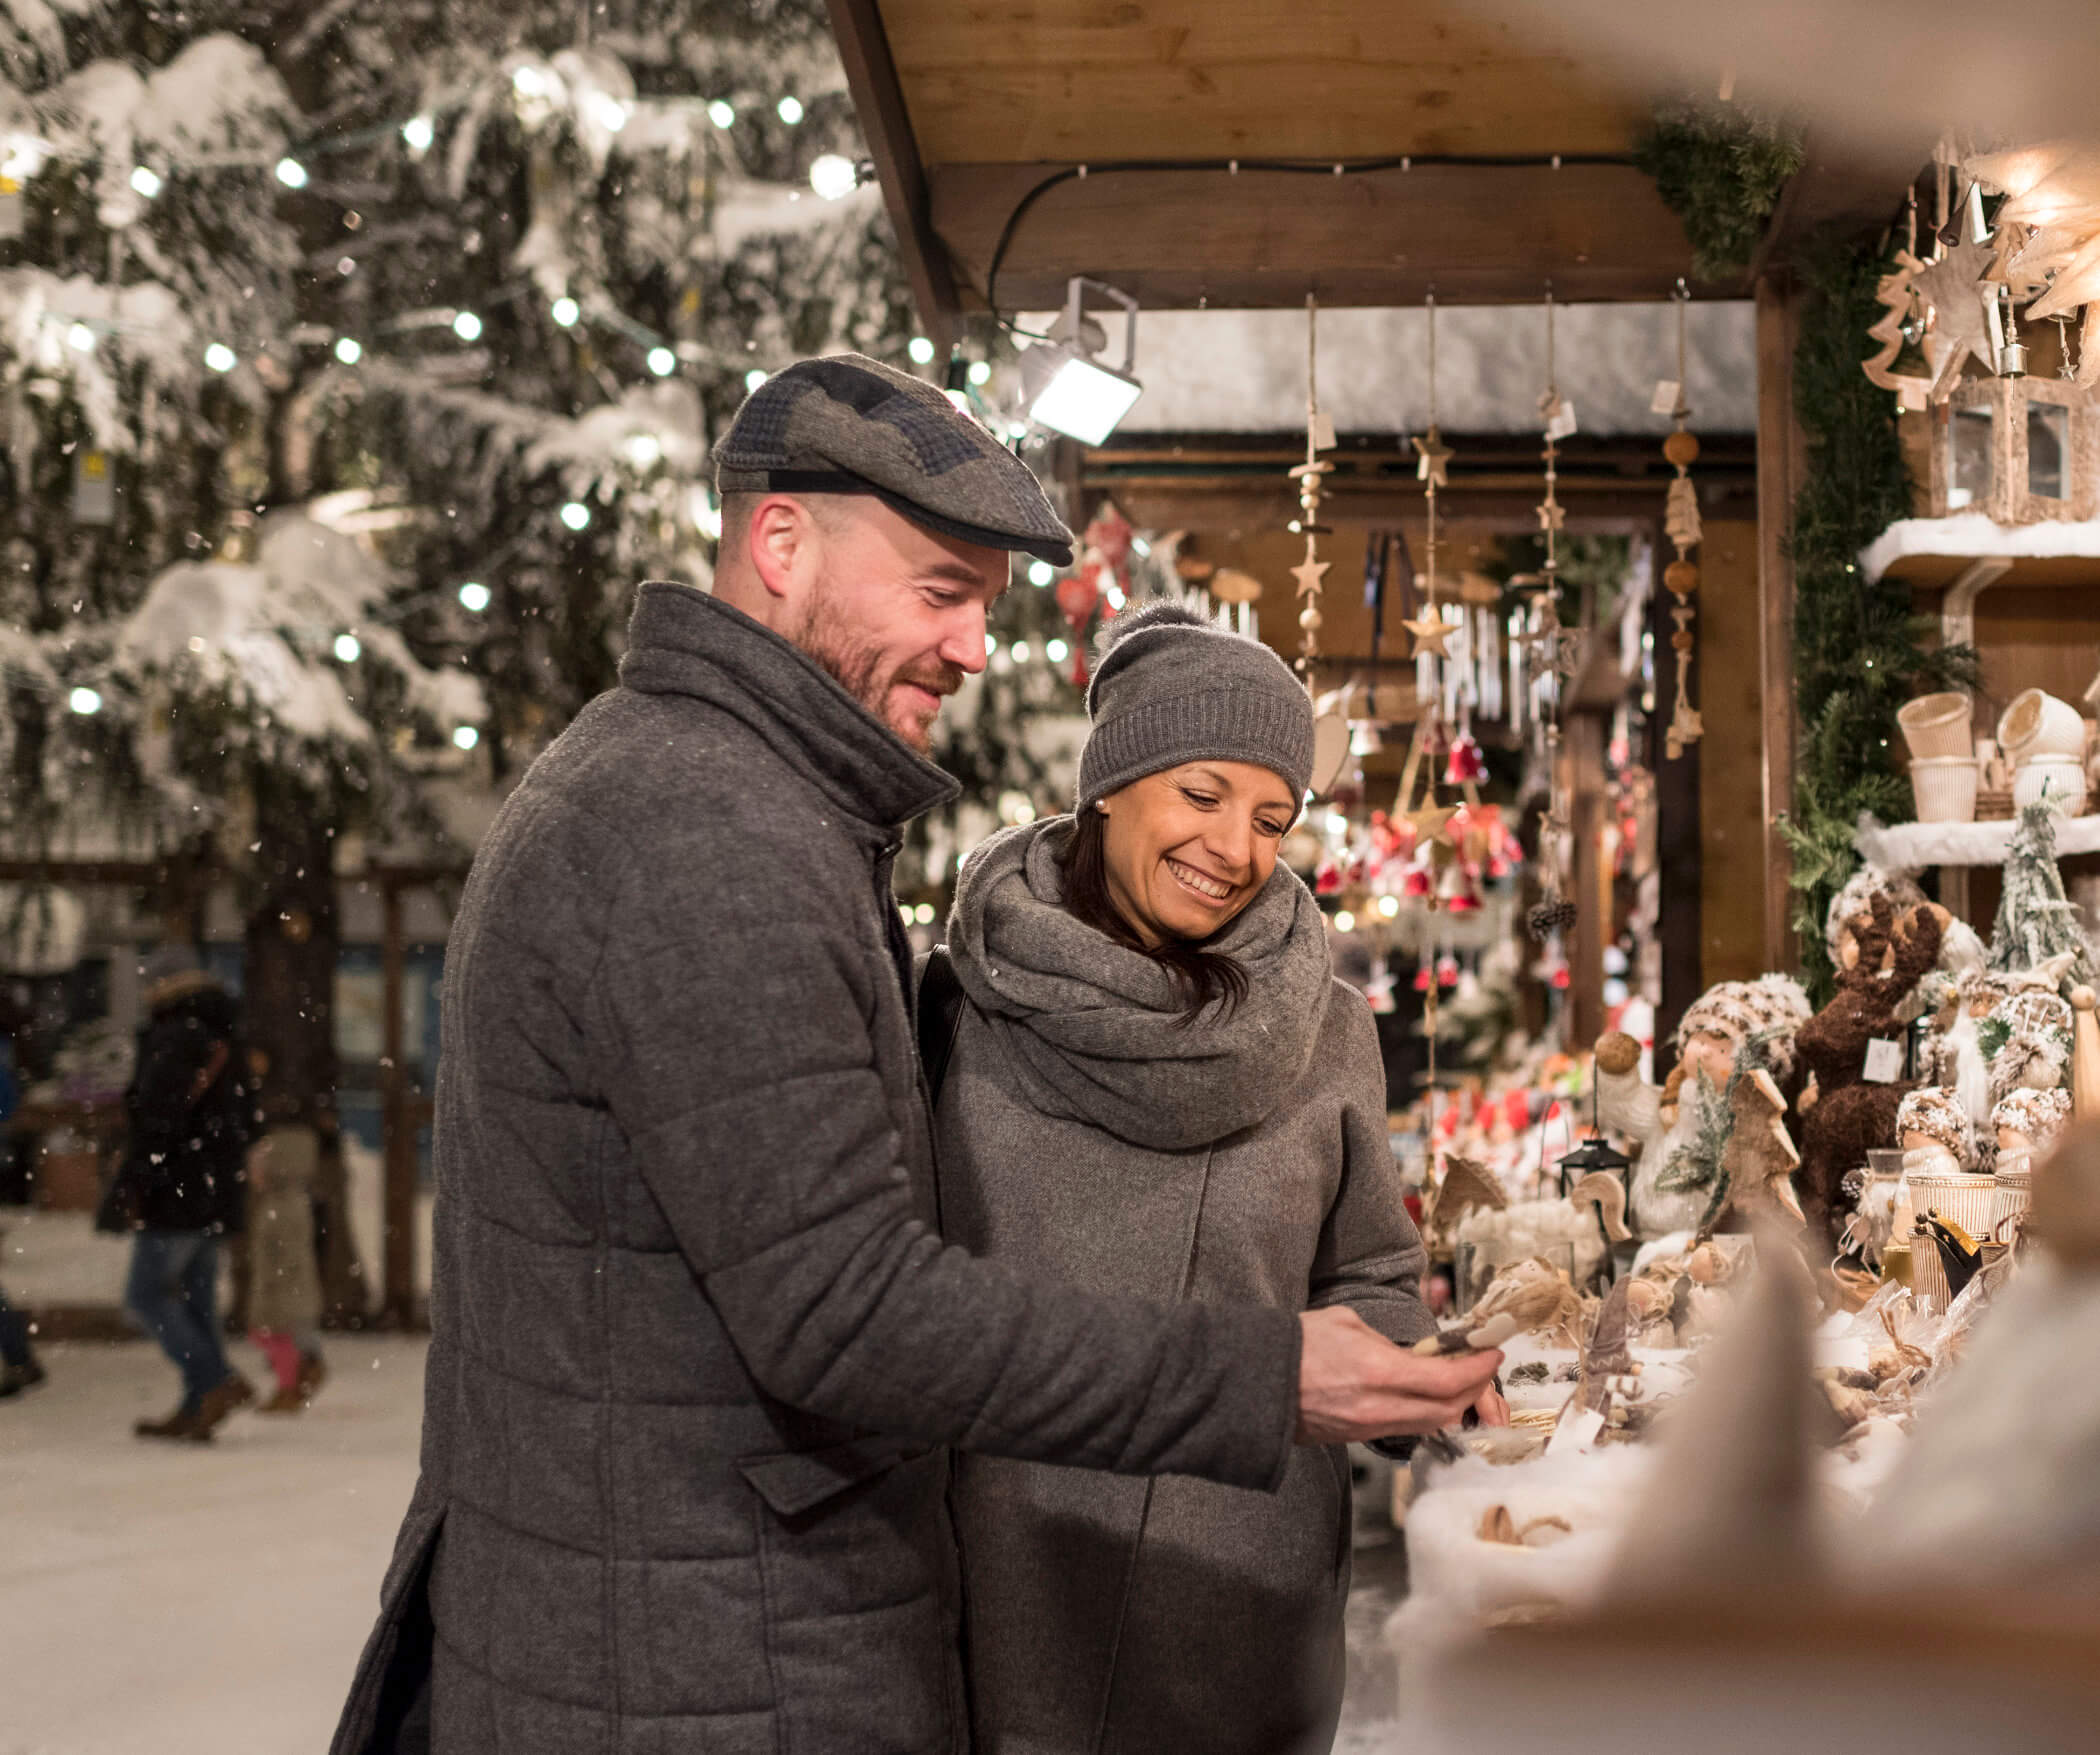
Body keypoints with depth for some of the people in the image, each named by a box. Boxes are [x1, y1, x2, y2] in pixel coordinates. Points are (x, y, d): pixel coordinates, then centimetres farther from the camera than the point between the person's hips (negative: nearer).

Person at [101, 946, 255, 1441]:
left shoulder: (172, 1038, -13)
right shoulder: (225, 1042, 16)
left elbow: (156, 1121, -21)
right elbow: (242, 1123, 21)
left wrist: (130, 1186, -17)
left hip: (175, 1192, -9)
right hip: (215, 1196, 9)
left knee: (147, 1293, -4)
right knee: (195, 1297, 10)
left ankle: (217, 1381, -14)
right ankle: (196, 1410, 10)